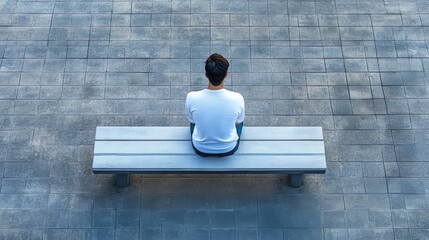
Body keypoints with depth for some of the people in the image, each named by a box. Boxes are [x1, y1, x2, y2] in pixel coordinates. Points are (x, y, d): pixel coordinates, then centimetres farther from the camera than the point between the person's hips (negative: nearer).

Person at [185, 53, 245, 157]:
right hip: (229, 149, 0)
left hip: (201, 150, 0)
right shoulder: (237, 98, -29)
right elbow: (238, 122, -7)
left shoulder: (192, 98, -28)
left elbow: (192, 120, -6)